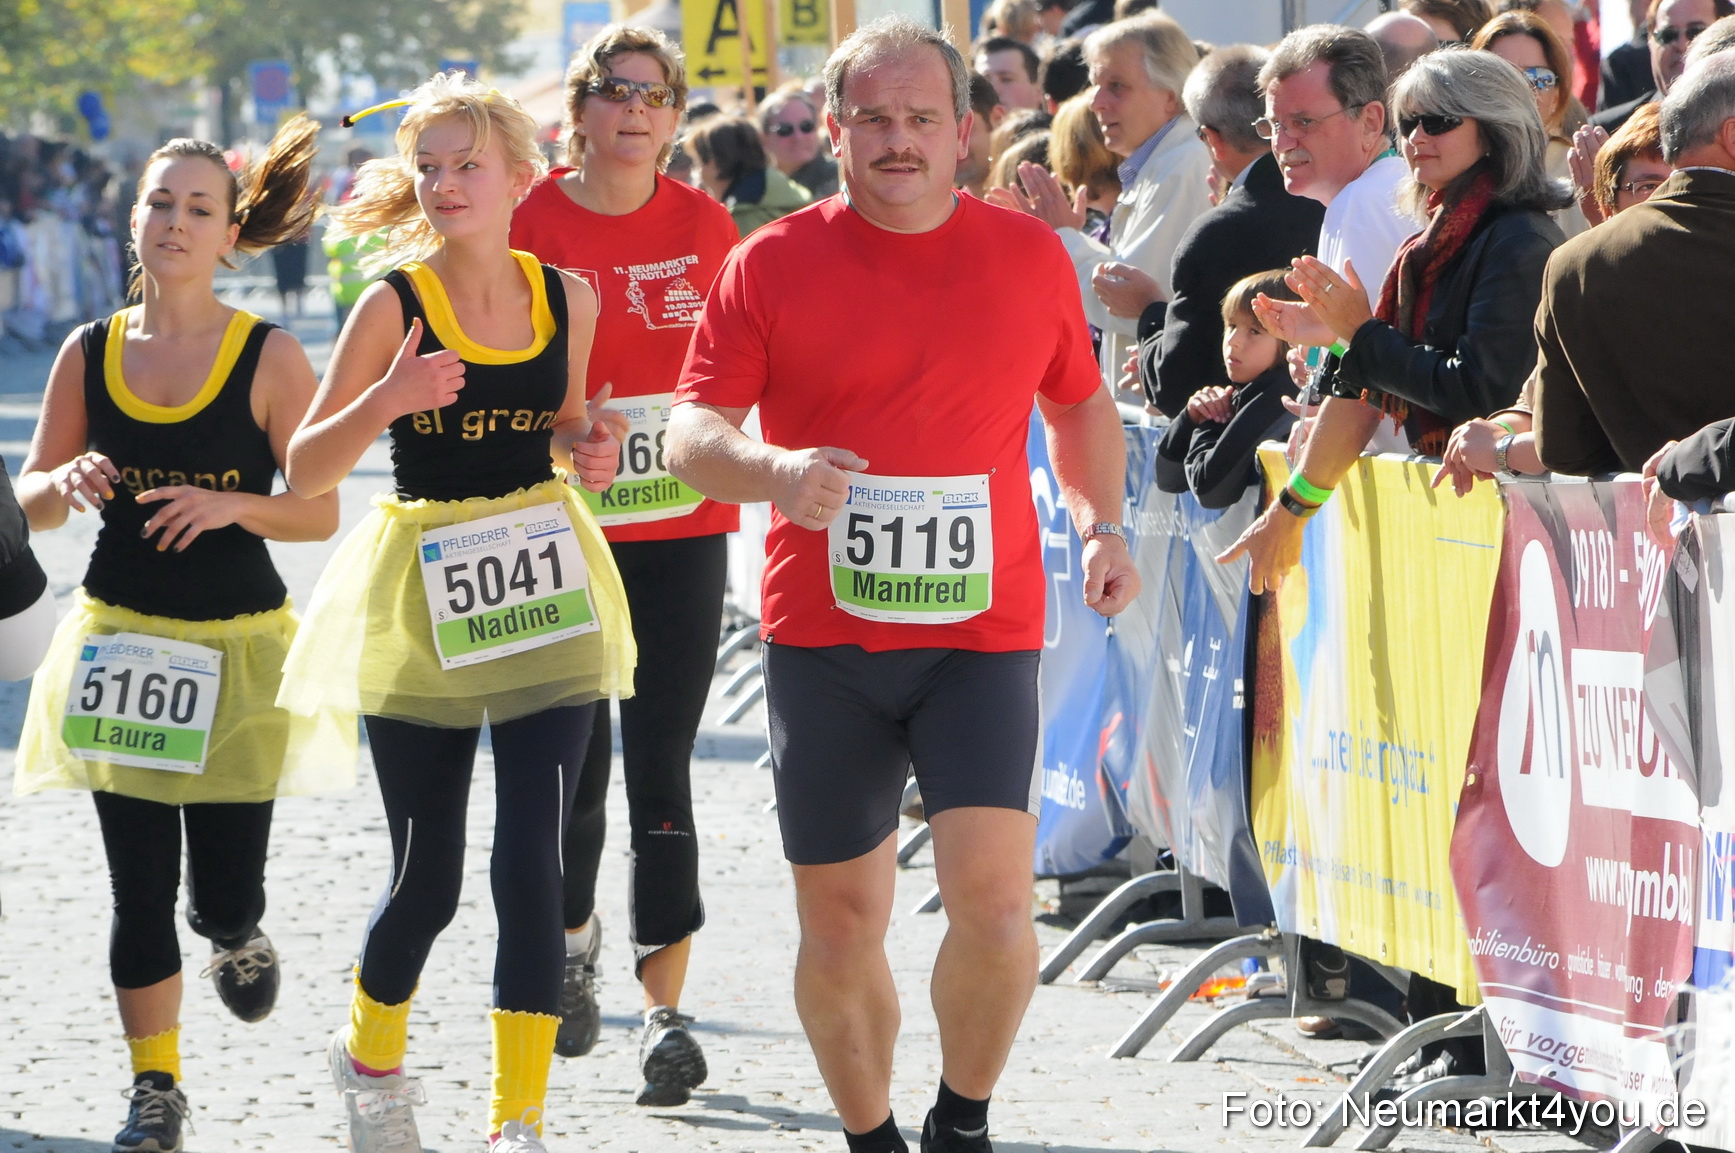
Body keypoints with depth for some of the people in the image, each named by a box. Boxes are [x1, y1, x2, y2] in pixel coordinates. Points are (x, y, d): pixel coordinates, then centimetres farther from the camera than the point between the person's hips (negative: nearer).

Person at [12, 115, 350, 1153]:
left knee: (222, 897, 0)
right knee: (140, 892, 2)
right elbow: (32, 501, 7)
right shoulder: (90, 353, 2)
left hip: (238, 648, -2)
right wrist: (70, 481, -15)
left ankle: (238, 939, 38)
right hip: (120, 640, 2)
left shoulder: (269, 358, -6)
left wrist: (232, 505, -23)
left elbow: (320, 512, -6)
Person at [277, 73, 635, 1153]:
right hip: (421, 600, -2)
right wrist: (386, 401, -25)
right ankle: (371, 1052, 35)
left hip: (544, 587, 2)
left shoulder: (565, 296, 3)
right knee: (427, 880, 6)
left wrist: (587, 453, -1)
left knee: (532, 864, -9)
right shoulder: (396, 304, -7)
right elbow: (305, 471, -8)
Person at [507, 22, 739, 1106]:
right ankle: (575, 935, 34)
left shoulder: (706, 225, 3)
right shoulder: (531, 225, -2)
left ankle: (667, 1012, -1)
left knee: (661, 773, -4)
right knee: (573, 765, 4)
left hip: (681, 533, 0)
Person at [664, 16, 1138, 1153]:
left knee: (994, 902, -15)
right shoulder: (773, 265, 0)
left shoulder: (1030, 255, 6)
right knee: (840, 923, 6)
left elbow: (1080, 405, 21)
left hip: (982, 633, 0)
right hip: (822, 639, 0)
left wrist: (1103, 526, 6)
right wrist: (772, 474, -24)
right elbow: (691, 430, -3)